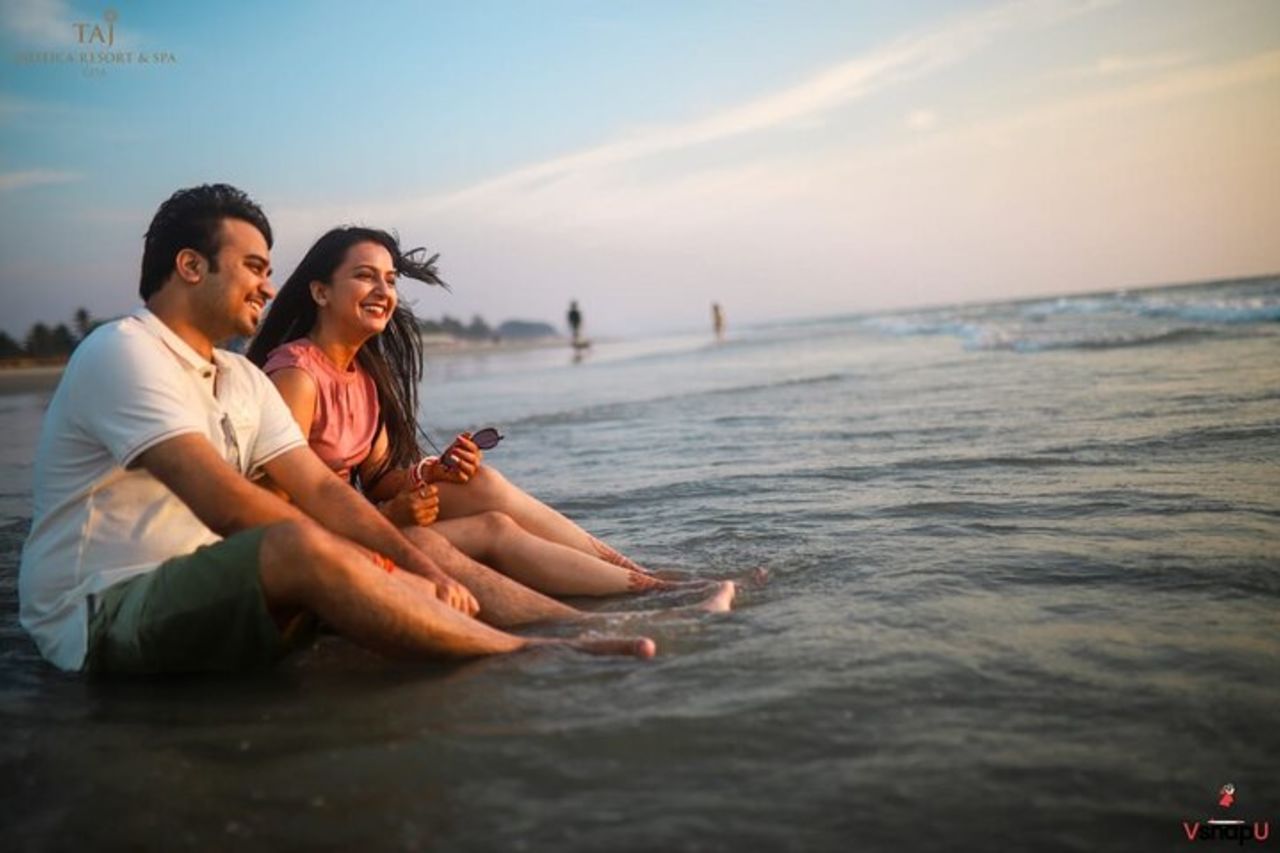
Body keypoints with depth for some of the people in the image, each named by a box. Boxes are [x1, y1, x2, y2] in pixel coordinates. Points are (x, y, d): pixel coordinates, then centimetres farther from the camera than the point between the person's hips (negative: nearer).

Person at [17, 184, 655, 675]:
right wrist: (381, 571, -21)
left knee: (421, 593, -10)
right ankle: (539, 654, -30)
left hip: (201, 594, 9)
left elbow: (323, 488, 5)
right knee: (303, 549, -34)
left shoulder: (243, 380, 15)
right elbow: (225, 505, -23)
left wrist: (426, 573, -10)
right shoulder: (122, 352, -12)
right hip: (100, 618, -9)